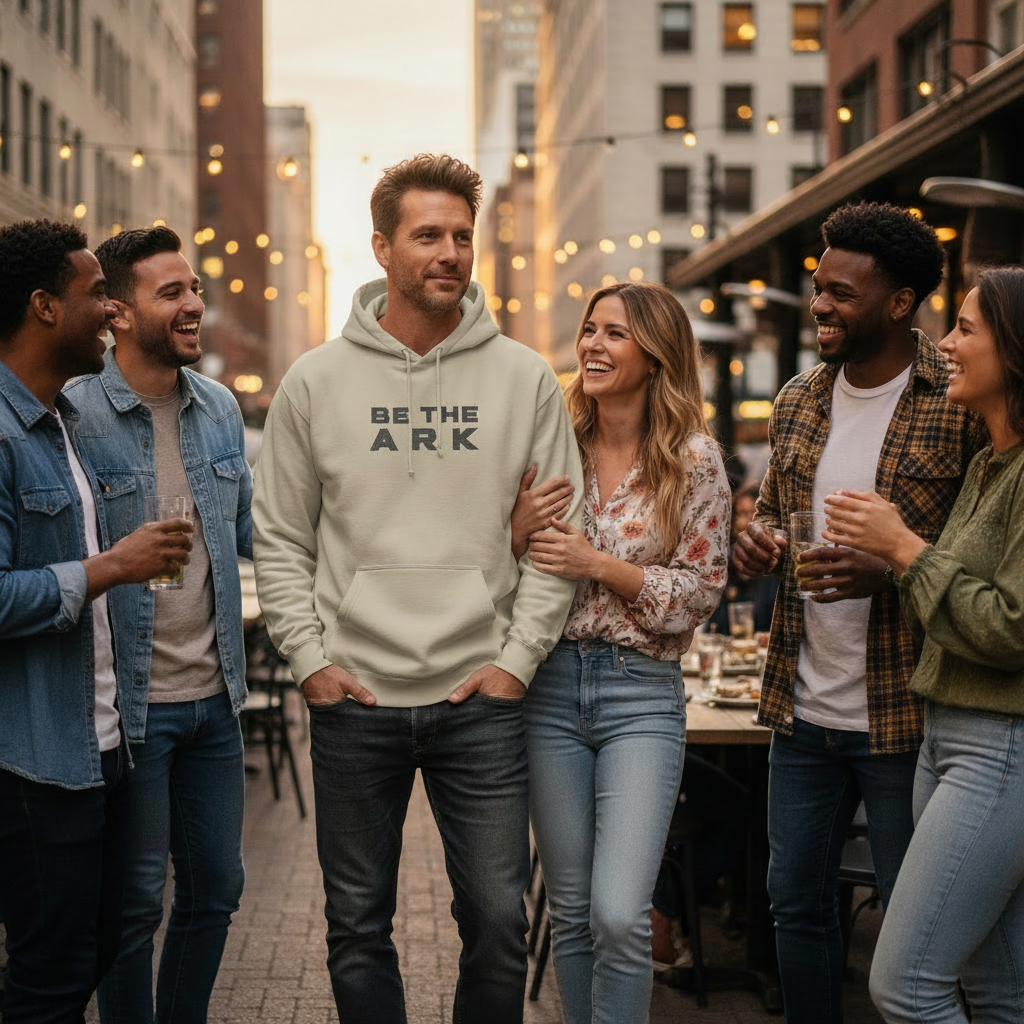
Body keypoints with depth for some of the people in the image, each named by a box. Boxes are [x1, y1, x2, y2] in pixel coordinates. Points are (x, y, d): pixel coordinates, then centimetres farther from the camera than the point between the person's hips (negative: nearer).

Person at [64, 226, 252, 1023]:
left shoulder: (220, 408, 7)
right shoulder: (75, 416, -12)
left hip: (213, 695, 6)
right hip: (131, 702, -6)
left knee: (215, 887, 15)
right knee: (135, 901, 5)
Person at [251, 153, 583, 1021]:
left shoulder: (525, 379, 3)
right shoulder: (317, 381, 3)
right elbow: (280, 539, 6)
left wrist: (519, 658, -4)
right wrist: (309, 658, -3)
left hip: (481, 699, 0)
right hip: (354, 699, 0)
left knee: (499, 919, 2)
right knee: (358, 926, 10)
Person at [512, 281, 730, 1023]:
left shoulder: (694, 459, -5)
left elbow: (701, 593, -5)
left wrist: (601, 565, -15)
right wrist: (520, 529, -11)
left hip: (643, 693, -3)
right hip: (551, 688, 3)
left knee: (620, 914, -13)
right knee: (571, 911, 11)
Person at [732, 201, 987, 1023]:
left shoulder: (966, 405, -11)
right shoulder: (798, 400, 8)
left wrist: (888, 571, -24)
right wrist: (755, 543, -2)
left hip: (905, 715, -6)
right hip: (803, 707, 6)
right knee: (796, 898, 16)